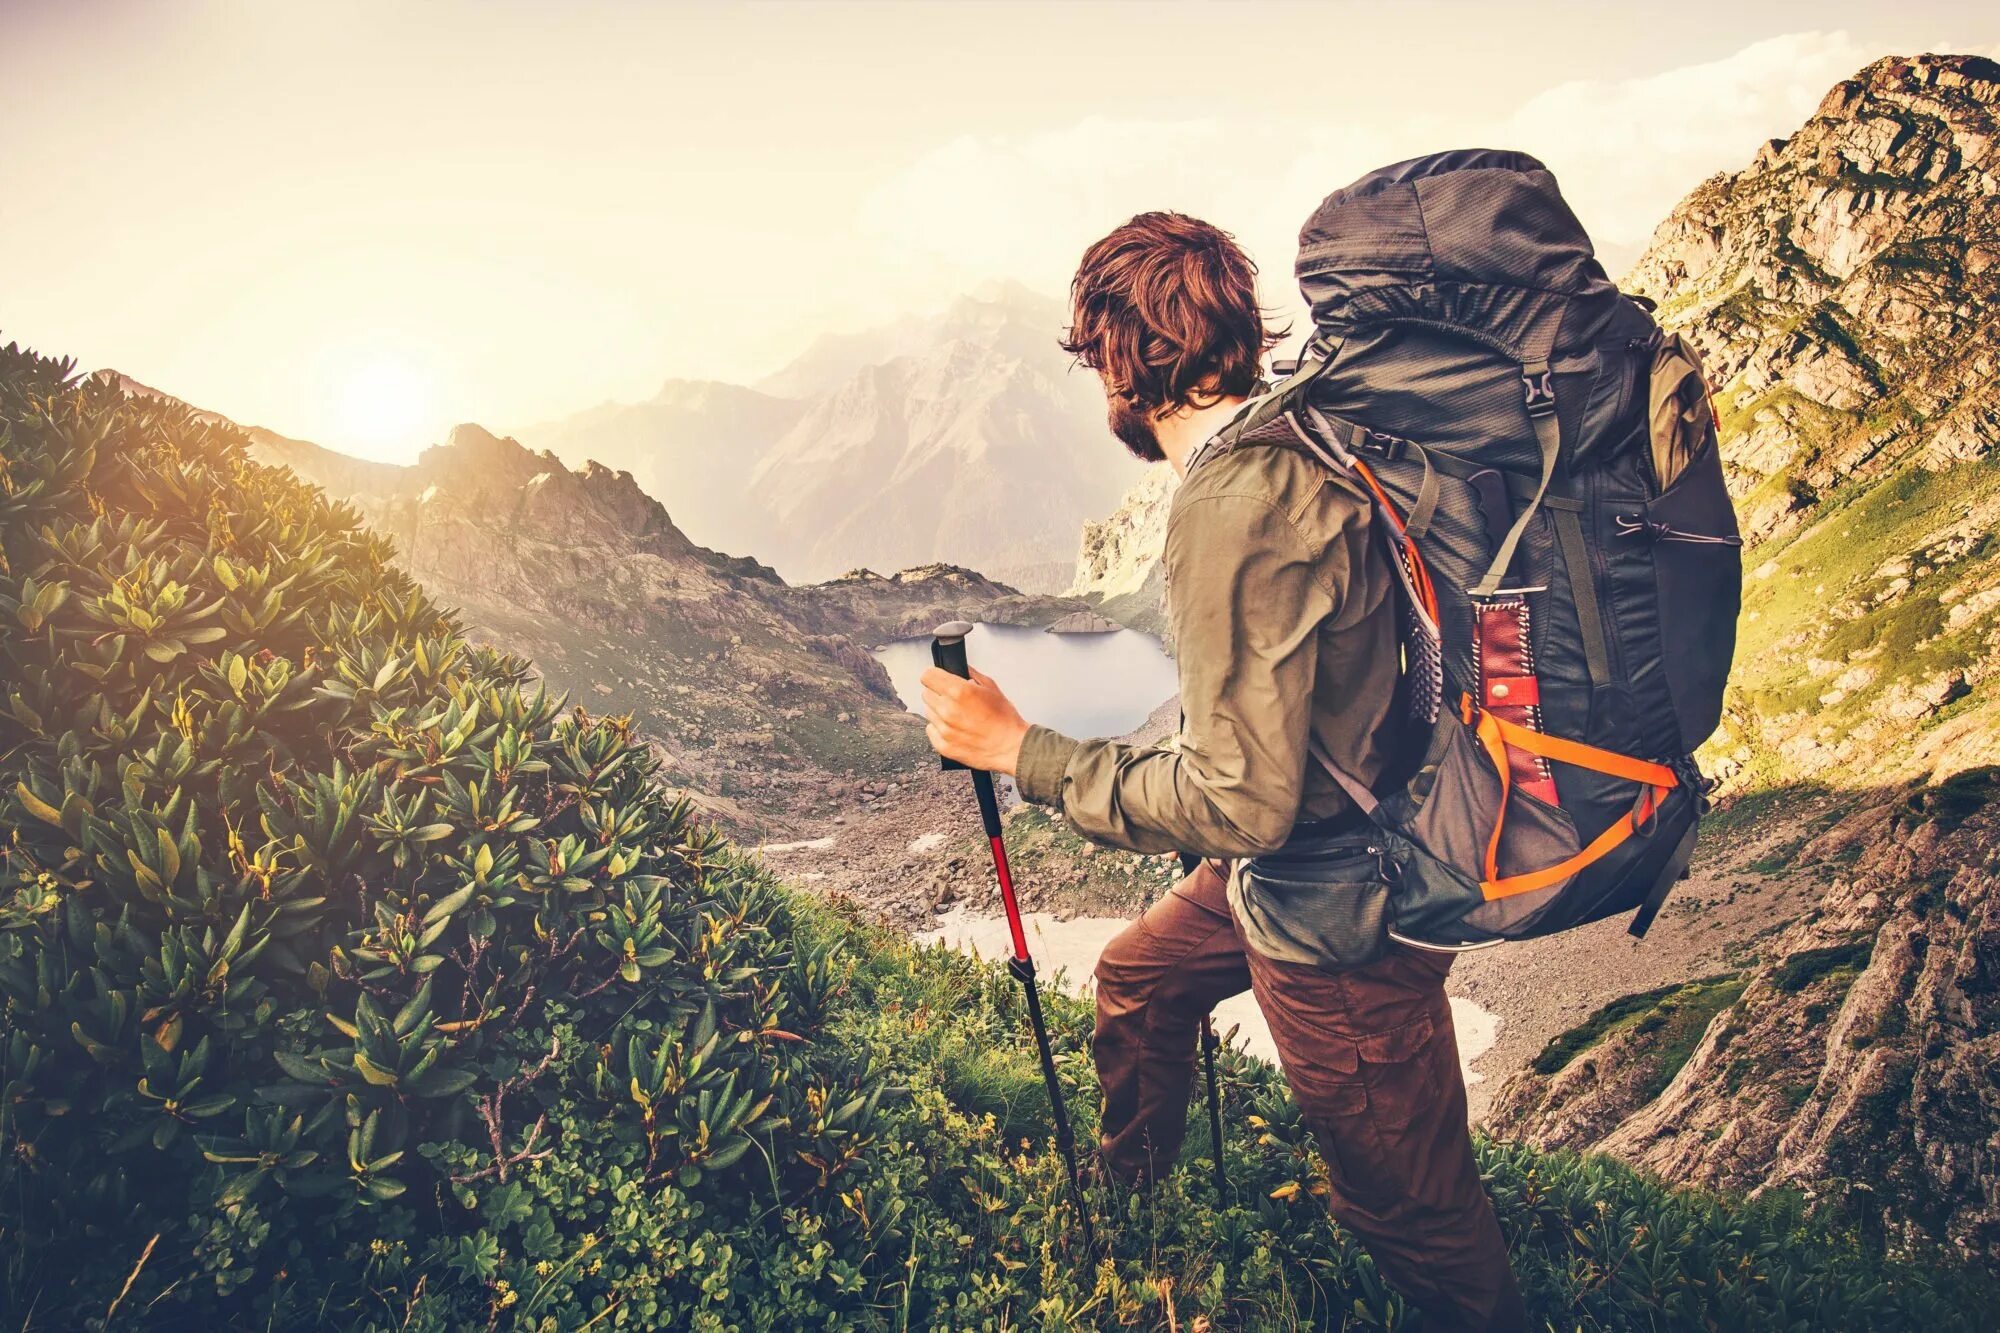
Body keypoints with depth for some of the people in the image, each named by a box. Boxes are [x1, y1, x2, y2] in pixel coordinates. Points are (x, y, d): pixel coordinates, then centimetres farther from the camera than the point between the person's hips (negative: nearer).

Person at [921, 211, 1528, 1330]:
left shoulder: (1235, 503, -29)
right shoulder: (1307, 445, 0)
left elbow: (1239, 805, -30)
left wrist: (1022, 751, -21)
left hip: (1337, 924, -10)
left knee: (1417, 1215, 10)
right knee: (1137, 978, 29)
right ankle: (1128, 1194, 54)